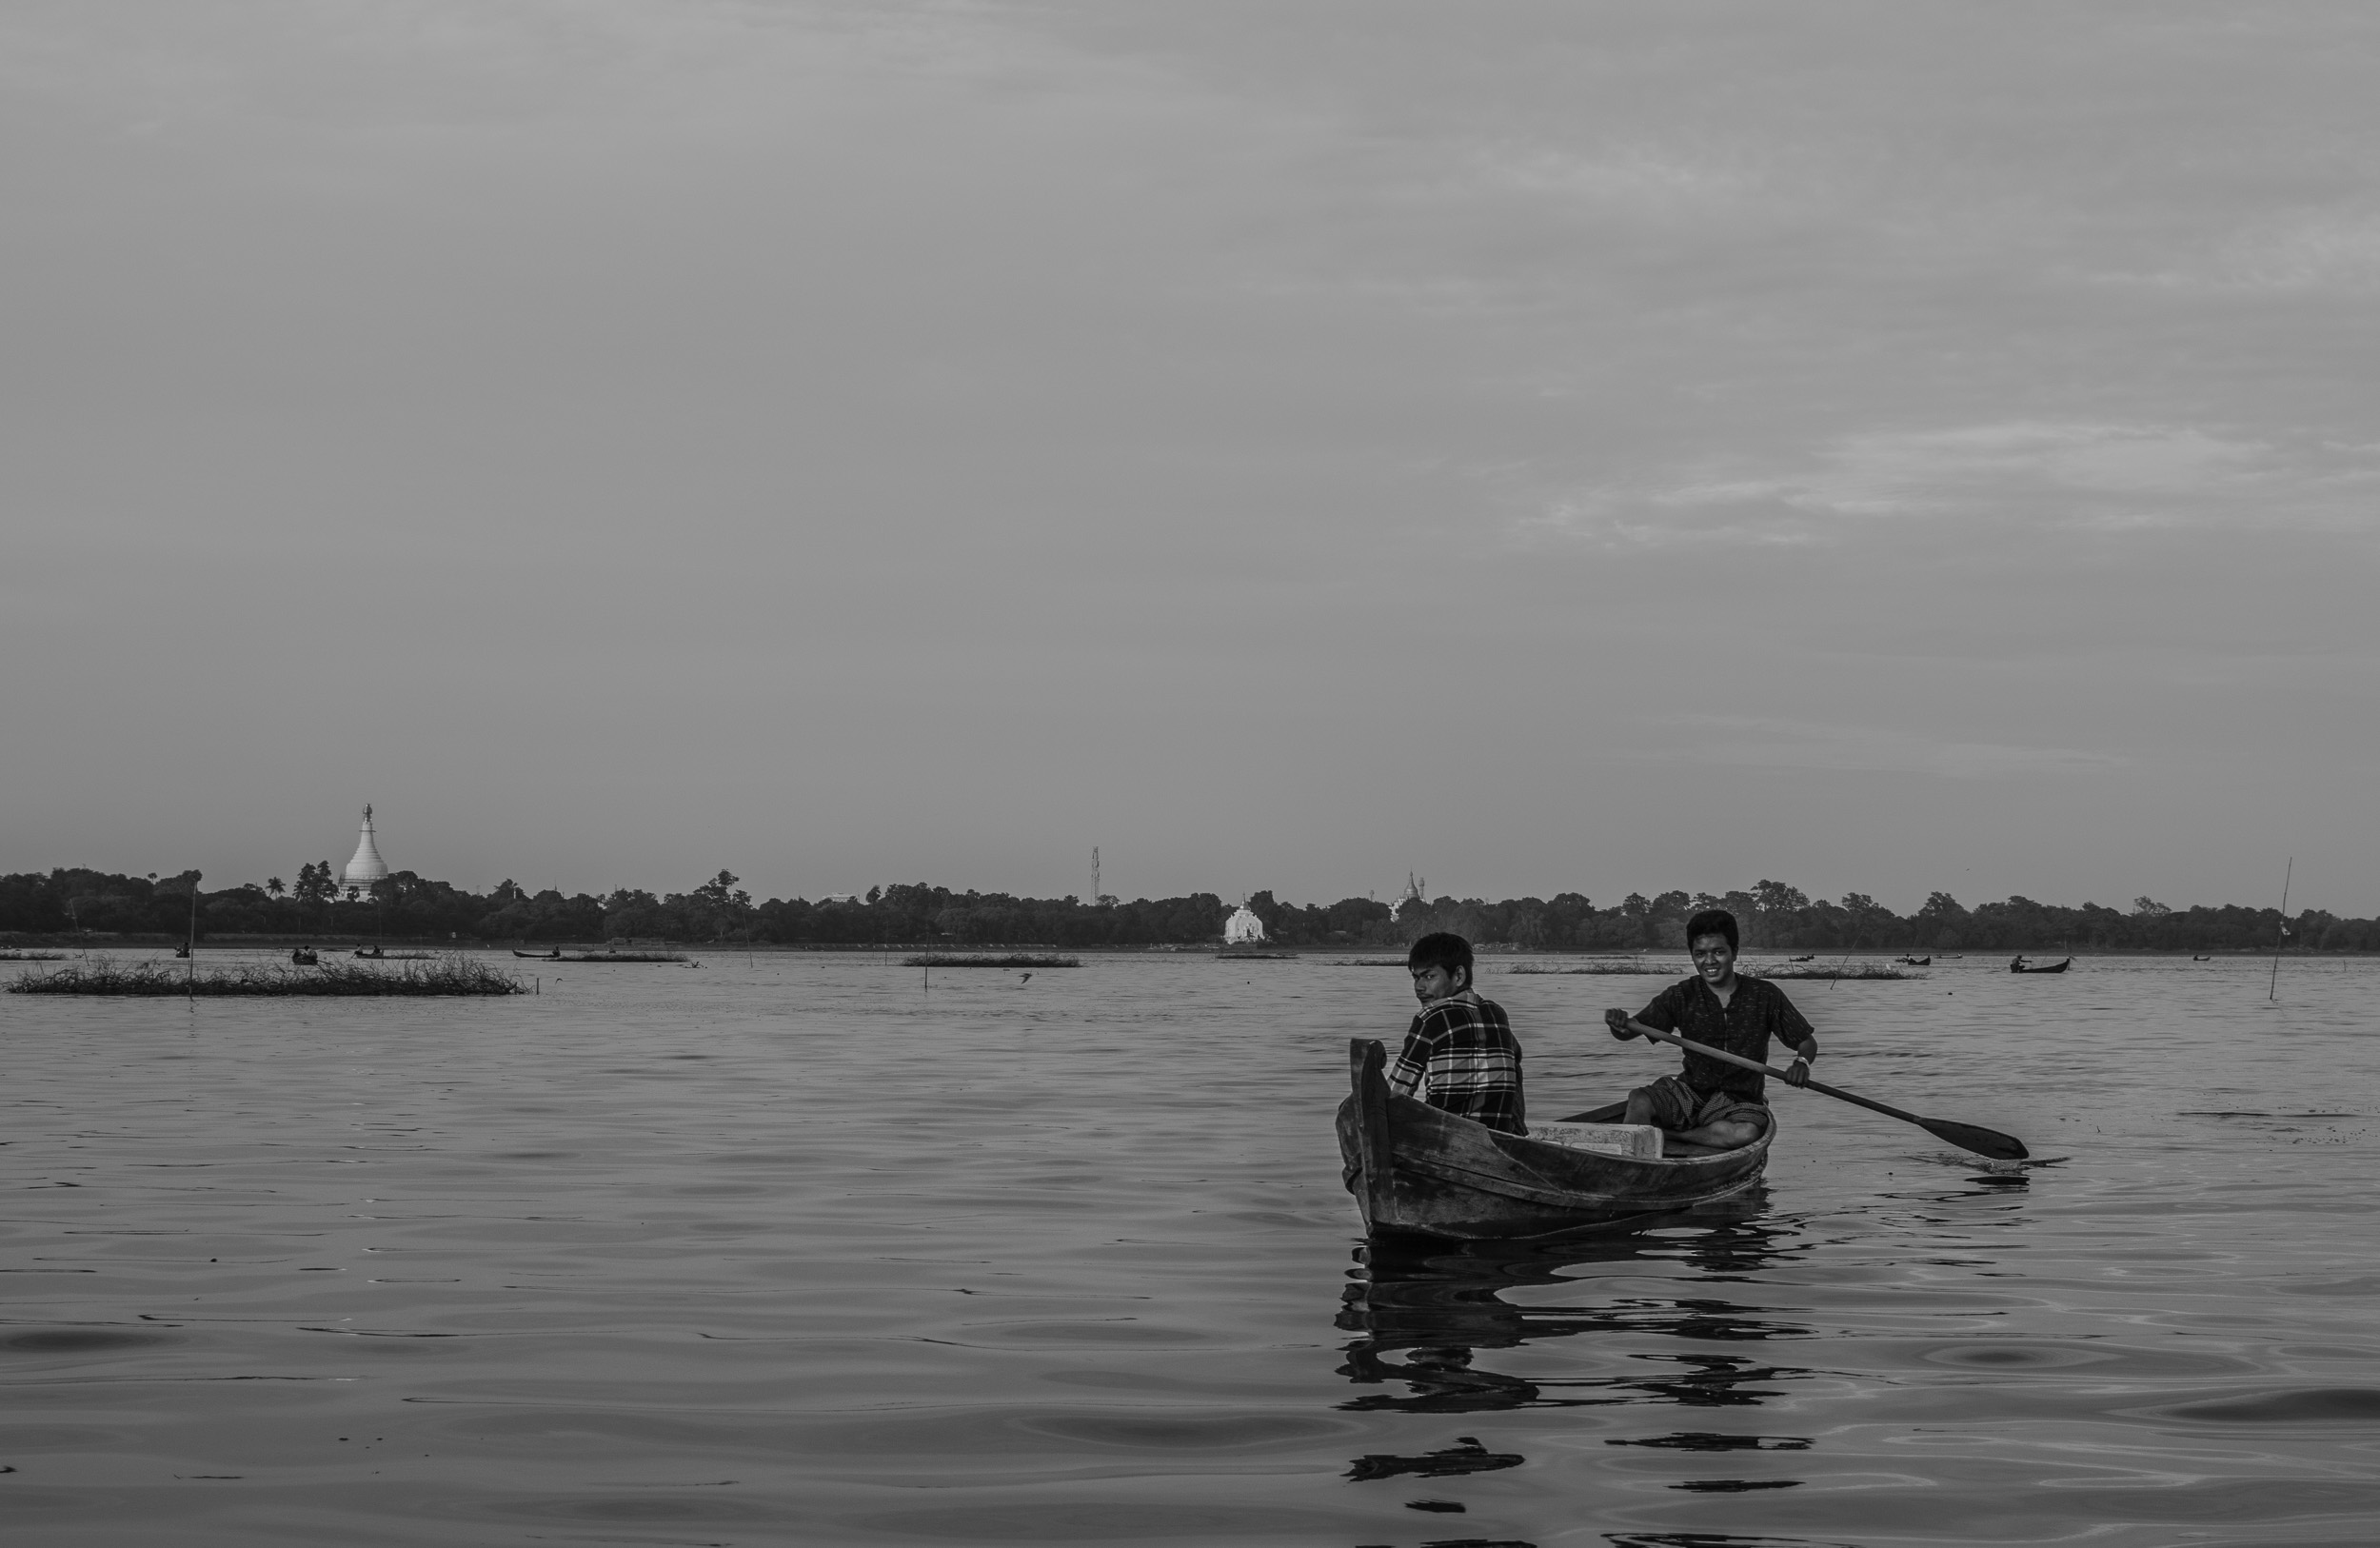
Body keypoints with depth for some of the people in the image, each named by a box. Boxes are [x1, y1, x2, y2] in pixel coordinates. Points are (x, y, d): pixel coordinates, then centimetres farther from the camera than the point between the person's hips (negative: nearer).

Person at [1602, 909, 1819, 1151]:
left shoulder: (1764, 995, -3)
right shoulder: (1682, 996, -2)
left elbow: (1807, 1042, 2)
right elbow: (1630, 1030, -7)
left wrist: (1801, 1062, -22)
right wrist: (1619, 1024, -32)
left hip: (1740, 1101, 0)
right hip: (1690, 1092, 1)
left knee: (1746, 1133, -36)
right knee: (1639, 1101, -31)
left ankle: (1665, 1133, -21)